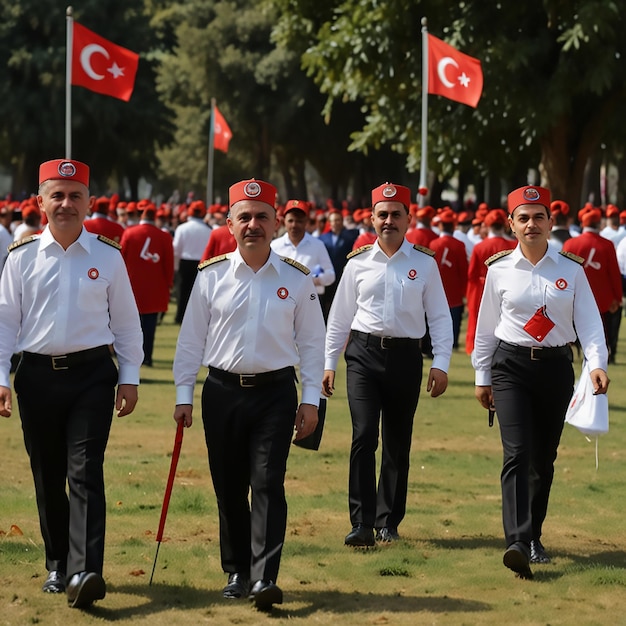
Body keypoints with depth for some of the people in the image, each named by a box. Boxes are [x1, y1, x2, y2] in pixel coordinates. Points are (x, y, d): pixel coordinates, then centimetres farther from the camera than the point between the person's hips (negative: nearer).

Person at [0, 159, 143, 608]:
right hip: (38, 374, 2)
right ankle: (58, 565, 24)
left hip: (91, 373, -2)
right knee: (48, 475, 10)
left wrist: (129, 378, 4)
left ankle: (85, 571, -20)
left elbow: (126, 321, 7)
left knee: (85, 472, -11)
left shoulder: (108, 256, 2)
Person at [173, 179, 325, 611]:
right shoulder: (211, 277, 1)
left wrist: (311, 400, -1)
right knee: (229, 488, 8)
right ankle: (237, 572, 20)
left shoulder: (297, 280, 0)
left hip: (275, 392, -2)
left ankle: (265, 577, -14)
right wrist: (184, 395, 3)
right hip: (223, 392, 2)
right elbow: (191, 338, 6)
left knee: (268, 483, -11)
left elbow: (311, 343, 3)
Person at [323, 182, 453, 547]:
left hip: (406, 356, 0)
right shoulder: (358, 263, 5)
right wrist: (329, 363, 9)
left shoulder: (424, 263, 2)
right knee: (364, 436, -12)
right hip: (364, 353, 0)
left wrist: (441, 364, -4)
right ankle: (362, 523, -9)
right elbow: (340, 316, 11)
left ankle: (388, 523, 19)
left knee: (398, 443, 8)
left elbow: (440, 316, 3)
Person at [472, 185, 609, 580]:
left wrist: (597, 363, -19)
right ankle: (517, 543, -27)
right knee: (518, 453, -16)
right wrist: (482, 377, 11)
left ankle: (534, 537, 26)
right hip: (512, 366, -2)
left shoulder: (571, 270, 2)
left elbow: (588, 321, -3)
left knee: (544, 458, 10)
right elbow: (486, 326, 9)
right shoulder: (500, 270, 2)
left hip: (556, 367, 2)